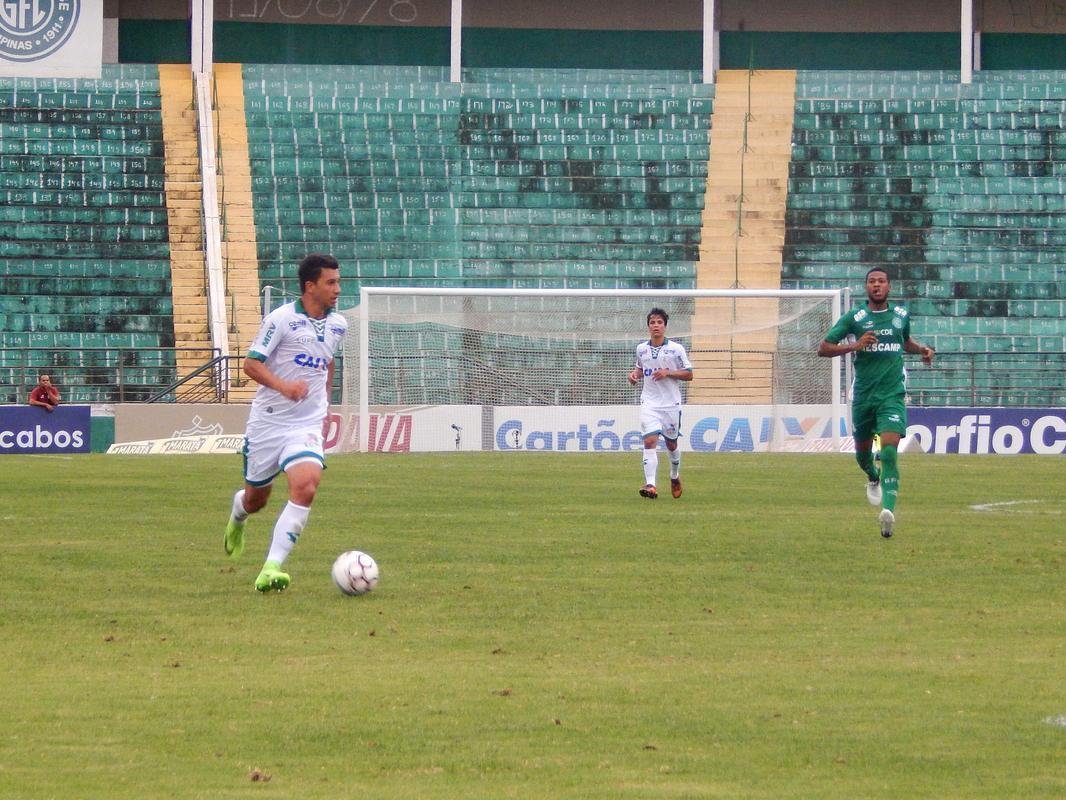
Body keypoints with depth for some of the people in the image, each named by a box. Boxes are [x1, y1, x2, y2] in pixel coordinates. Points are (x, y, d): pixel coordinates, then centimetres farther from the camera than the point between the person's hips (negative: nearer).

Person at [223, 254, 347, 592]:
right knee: (256, 498, 13)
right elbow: (251, 364, -14)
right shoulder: (281, 319, -12)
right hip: (267, 421, -3)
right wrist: (283, 386, -29)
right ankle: (237, 517, 53)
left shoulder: (338, 325, 6)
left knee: (305, 488, -23)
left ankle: (272, 568, -23)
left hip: (307, 426, 3)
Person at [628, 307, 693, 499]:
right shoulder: (641, 349, 7)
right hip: (649, 402, 1)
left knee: (671, 444, 11)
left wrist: (668, 372, -16)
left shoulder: (676, 349, -3)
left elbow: (689, 374, -1)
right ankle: (650, 485, -24)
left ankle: (675, 476, 40)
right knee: (650, 440, -17)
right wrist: (635, 374, 2)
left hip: (671, 403, -1)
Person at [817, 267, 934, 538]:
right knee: (863, 450, 17)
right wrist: (854, 345, -18)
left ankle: (888, 511, -27)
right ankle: (873, 480, 52)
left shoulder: (901, 315, 8)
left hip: (892, 394, -1)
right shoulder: (854, 318, -2)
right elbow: (823, 348, -4)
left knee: (889, 451, -18)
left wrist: (921, 349, 8)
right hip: (863, 394, 1)